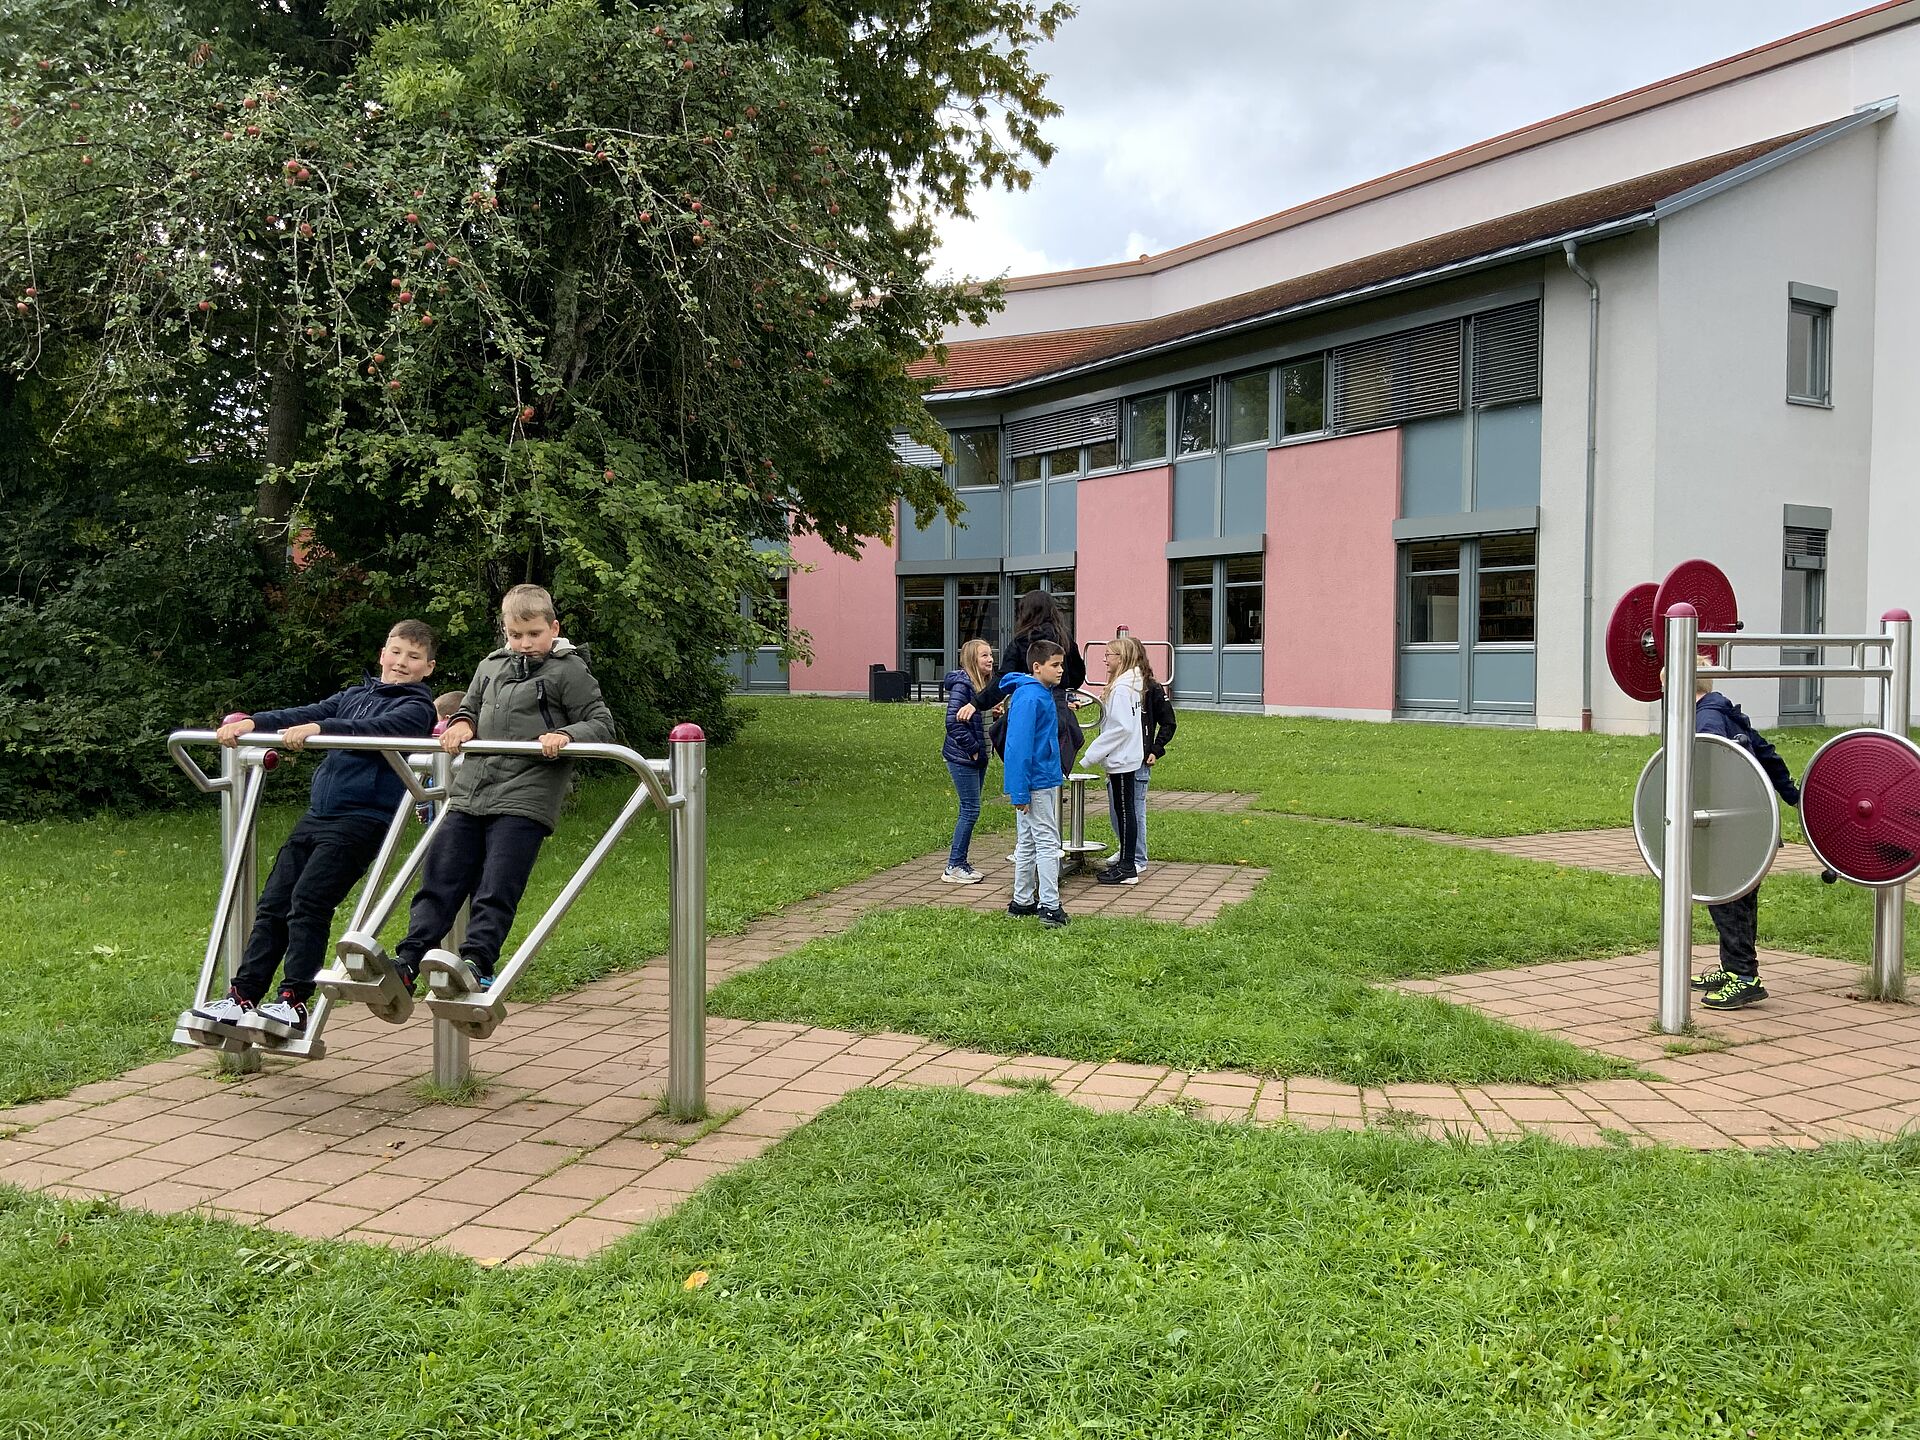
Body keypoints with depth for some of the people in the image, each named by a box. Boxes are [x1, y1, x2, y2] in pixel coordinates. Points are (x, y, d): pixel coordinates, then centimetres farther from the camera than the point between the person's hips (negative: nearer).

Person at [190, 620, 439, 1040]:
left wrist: (318, 729, -33)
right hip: (317, 815, 7)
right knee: (272, 903, 3)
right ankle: (242, 996, 8)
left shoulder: (416, 708, 0)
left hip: (362, 818, -7)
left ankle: (294, 1003, -10)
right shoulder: (355, 695, 20)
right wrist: (251, 723, -8)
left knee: (308, 901, -16)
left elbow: (374, 729, -19)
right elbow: (306, 713, 8)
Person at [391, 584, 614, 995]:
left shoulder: (569, 671, 1)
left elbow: (602, 723, -1)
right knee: (439, 881, 1)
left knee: (496, 891, -12)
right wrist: (462, 724, 8)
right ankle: (407, 963, -1)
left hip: (524, 800, -6)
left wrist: (564, 735, -20)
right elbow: (469, 708, 32)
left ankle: (476, 963, -18)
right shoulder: (490, 667, 18)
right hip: (470, 794, 6)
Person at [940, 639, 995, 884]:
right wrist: (972, 749, -16)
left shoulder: (983, 684, 11)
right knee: (970, 810, -6)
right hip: (962, 758, -9)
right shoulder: (962, 684, -16)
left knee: (969, 811, 12)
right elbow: (953, 722, -21)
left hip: (978, 757, 9)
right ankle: (953, 868, 1)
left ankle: (960, 863, 19)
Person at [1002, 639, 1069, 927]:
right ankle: (1050, 907, -4)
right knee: (1048, 842, -6)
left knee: (1027, 844, 14)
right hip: (1035, 783, -10)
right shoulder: (1029, 698, -19)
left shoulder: (1044, 694, 11)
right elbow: (1019, 745, -22)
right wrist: (1020, 792, -23)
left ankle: (1023, 902, 22)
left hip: (1045, 780, 10)